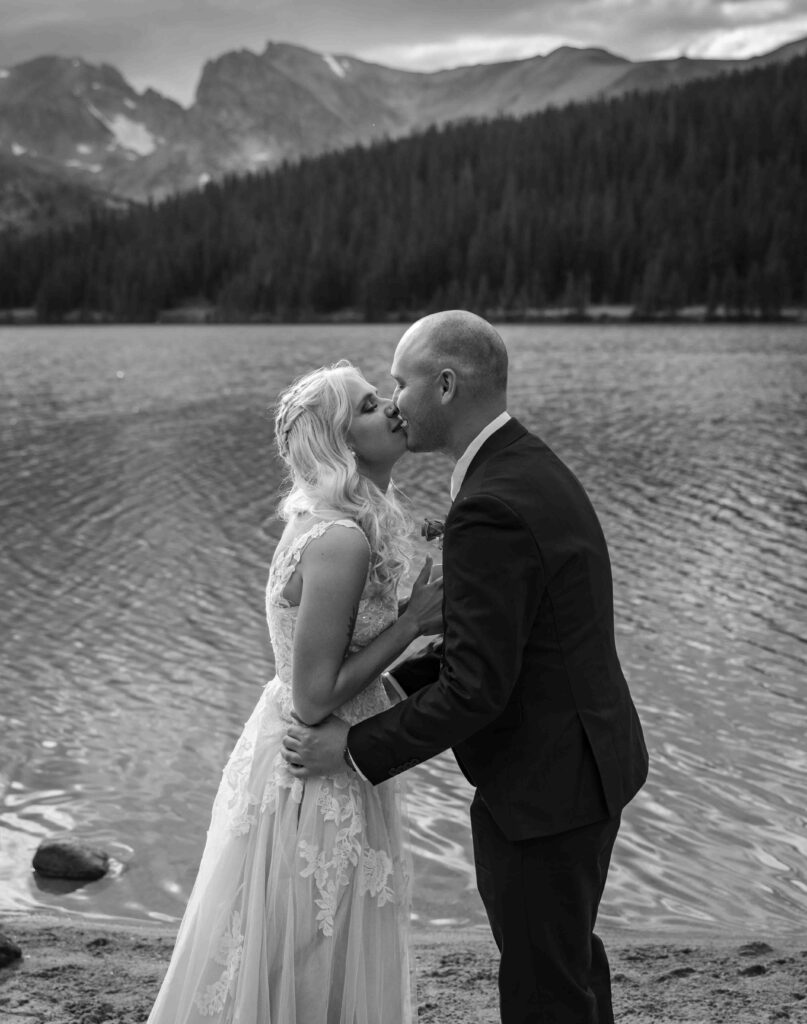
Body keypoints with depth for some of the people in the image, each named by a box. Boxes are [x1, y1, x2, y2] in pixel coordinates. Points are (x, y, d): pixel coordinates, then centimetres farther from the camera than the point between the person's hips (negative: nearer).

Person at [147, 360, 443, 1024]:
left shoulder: (331, 521, 6)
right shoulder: (341, 541, -23)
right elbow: (314, 697, -23)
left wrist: (419, 614, 4)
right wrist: (413, 621, -18)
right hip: (318, 786, -9)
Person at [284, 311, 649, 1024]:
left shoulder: (490, 510, -27)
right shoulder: (536, 469, 5)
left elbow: (476, 688, -26)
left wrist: (353, 745, -16)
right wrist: (390, 681, 9)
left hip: (542, 784, -10)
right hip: (589, 756, 10)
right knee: (568, 948, 28)